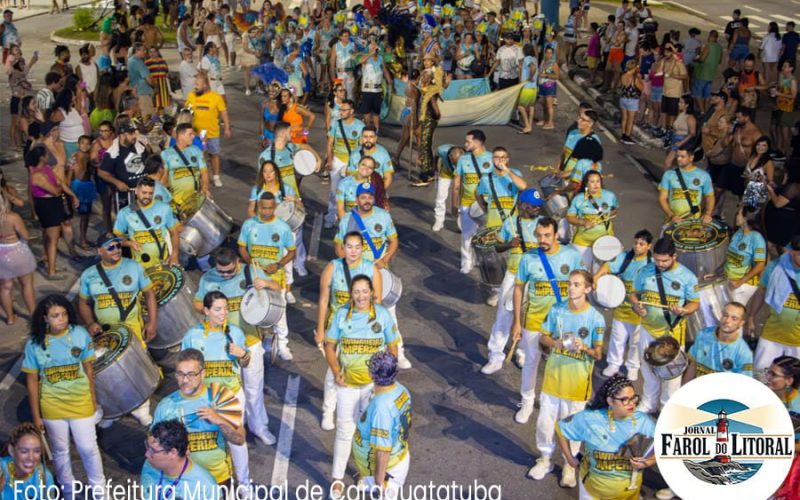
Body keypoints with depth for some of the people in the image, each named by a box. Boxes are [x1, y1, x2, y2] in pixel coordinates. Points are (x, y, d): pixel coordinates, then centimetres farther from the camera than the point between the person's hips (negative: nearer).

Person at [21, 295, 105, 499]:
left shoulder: (80, 334, -13)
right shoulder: (34, 343, -13)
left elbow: (88, 368, -1)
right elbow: (32, 381, -5)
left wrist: (93, 399, 6)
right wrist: (36, 415, -2)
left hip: (81, 402, 0)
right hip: (52, 407, 0)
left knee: (88, 448, 10)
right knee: (60, 451, 17)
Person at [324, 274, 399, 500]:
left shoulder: (382, 314, -9)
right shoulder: (341, 314, -8)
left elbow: (392, 346, -1)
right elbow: (329, 345, 0)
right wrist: (336, 373, -10)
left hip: (375, 382, 0)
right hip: (347, 383, 0)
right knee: (345, 430, 7)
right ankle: (337, 479, 22)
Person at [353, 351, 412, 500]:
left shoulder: (381, 406, -32)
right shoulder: (401, 390, -8)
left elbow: (383, 450, -28)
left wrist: (379, 482, -20)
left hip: (384, 468, -9)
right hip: (399, 458, 9)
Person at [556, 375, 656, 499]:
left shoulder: (642, 420, -18)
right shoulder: (590, 419, -21)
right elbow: (560, 428, -8)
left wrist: (650, 461, -24)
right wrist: (570, 458, -3)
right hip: (594, 484, -1)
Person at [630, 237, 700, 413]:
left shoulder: (687, 277, -13)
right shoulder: (645, 271, -5)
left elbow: (695, 303, -5)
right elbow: (634, 293, 5)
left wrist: (683, 311, -27)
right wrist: (636, 306, -16)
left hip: (673, 332, -3)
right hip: (647, 329, 4)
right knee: (648, 369, 18)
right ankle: (648, 405, 37)